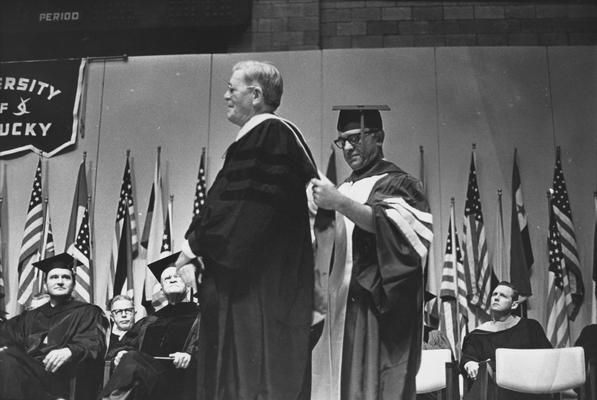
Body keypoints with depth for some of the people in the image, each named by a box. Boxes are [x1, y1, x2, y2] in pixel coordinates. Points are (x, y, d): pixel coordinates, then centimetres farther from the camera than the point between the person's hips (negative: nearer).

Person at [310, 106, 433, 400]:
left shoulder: (397, 183, 0)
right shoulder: (345, 188, 20)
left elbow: (392, 225, -20)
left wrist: (339, 203, -28)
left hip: (378, 308, -6)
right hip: (341, 305, 7)